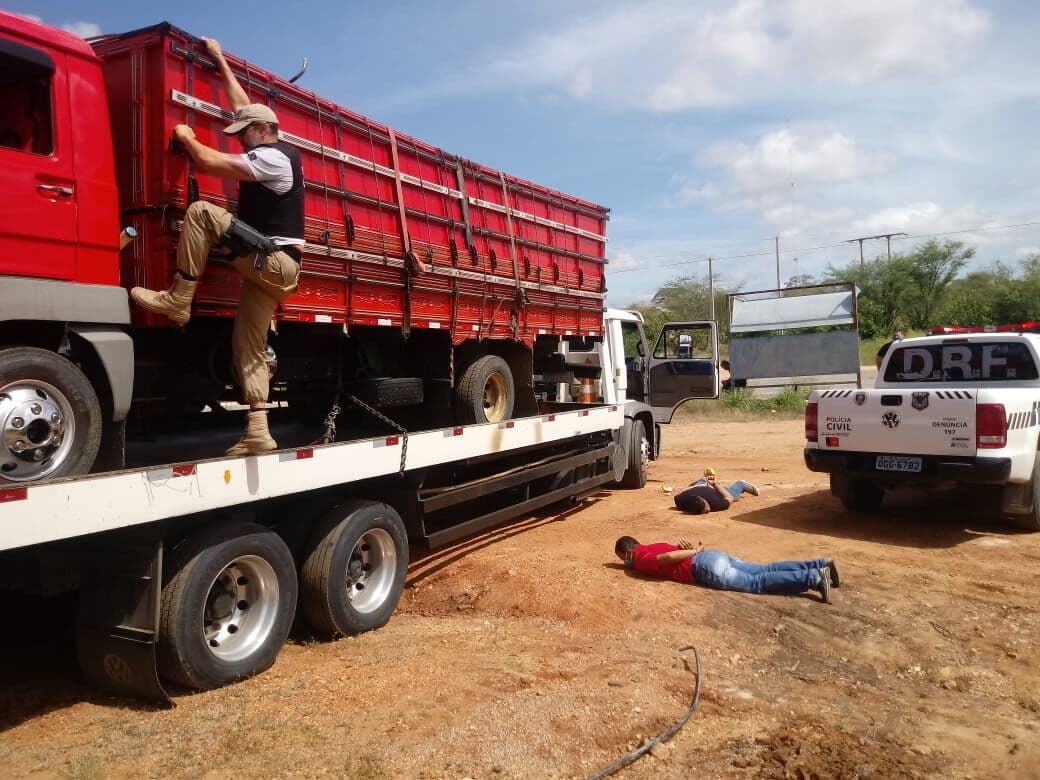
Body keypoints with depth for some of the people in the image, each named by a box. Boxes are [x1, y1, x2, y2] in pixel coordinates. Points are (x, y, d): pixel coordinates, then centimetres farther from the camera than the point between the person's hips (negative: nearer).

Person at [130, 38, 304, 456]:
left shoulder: (270, 157, -10)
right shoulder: (280, 152, 19)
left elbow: (210, 162, -17)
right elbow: (242, 105, 30)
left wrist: (186, 137, 3)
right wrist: (220, 61, 36)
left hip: (270, 261, -10)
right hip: (271, 266, 10)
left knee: (200, 212, -16)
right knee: (249, 347, 3)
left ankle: (177, 299, -13)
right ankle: (258, 434, -2)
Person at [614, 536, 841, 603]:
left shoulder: (641, 560, 0)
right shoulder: (652, 547, 27)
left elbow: (671, 556, -18)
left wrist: (694, 551, -5)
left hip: (706, 568, -8)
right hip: (715, 556, 8)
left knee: (758, 583, -13)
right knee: (766, 570, 3)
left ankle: (813, 579, -24)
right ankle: (820, 565, -4)